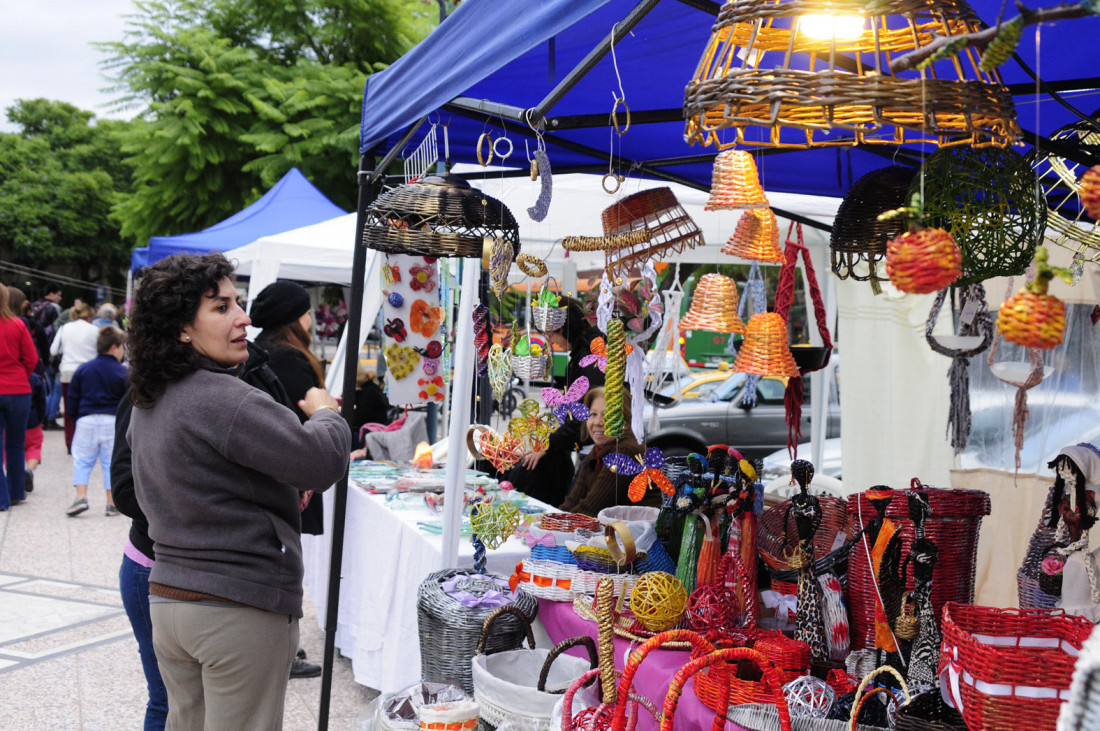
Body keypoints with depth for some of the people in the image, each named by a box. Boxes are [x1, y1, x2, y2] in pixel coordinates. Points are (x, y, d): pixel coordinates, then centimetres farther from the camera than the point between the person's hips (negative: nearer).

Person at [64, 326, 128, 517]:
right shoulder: (122, 372, -3)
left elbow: (72, 398, 9)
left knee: (82, 460, 9)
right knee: (111, 462, 5)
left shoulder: (83, 369, 6)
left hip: (86, 420, 2)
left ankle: (81, 497, -5)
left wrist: (74, 416, 20)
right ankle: (112, 504, 8)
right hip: (113, 421, -1)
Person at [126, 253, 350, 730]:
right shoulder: (224, 399, -21)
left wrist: (280, 493, 17)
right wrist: (325, 413, 1)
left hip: (167, 598, 9)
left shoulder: (147, 404, 8)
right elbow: (324, 463, -22)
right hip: (240, 608, -9)